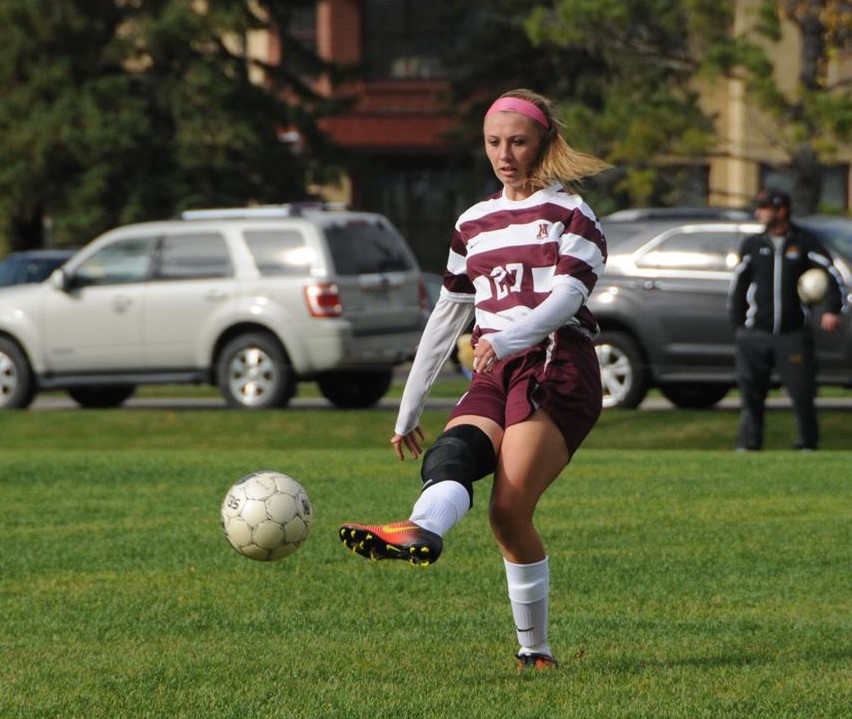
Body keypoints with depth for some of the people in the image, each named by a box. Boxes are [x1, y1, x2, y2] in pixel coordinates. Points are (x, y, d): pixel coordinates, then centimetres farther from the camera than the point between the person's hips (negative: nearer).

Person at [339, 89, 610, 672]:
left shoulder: (569, 213, 5)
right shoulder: (474, 224, 23)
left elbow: (566, 295, -12)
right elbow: (447, 316, 27)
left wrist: (508, 339, -30)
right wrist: (409, 409, 25)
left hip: (557, 368, -5)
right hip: (494, 381, 5)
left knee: (510, 512, -23)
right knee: (448, 455, -29)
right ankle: (421, 532, -56)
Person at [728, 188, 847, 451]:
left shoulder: (804, 242, 3)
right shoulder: (752, 245, 10)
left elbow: (833, 275, 5)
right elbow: (737, 286, 16)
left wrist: (832, 310, -9)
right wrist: (738, 326, 11)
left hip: (793, 334, -2)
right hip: (756, 335, 2)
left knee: (802, 391, -3)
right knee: (751, 391, -2)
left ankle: (807, 444, 11)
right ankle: (748, 443, 5)